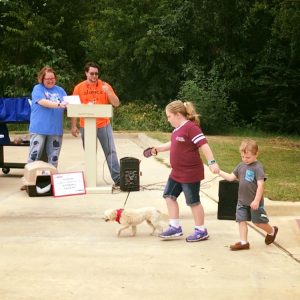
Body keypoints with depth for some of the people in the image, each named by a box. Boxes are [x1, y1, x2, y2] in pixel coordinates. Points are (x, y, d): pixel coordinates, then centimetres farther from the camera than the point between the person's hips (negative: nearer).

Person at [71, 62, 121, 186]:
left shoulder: (105, 85, 2)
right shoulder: (79, 88, 3)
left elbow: (116, 104, -2)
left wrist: (108, 92, -18)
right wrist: (74, 126, 0)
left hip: (104, 125, 0)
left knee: (110, 151, -3)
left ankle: (117, 178, -2)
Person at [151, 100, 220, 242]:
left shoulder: (191, 127, -21)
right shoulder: (177, 129, 9)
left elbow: (203, 145, -28)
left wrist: (212, 162, -35)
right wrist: (158, 148, 18)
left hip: (191, 173, -10)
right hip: (177, 172, 10)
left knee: (193, 201, 2)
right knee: (169, 196, 12)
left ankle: (201, 231, 16)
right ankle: (175, 227, 19)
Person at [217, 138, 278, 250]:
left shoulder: (257, 167, -18)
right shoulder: (241, 165, 4)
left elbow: (260, 185, -22)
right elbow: (231, 177, 9)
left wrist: (257, 200, -24)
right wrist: (219, 172, -2)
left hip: (254, 202, -6)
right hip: (242, 200, 6)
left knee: (258, 222, 7)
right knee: (241, 220, 3)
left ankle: (272, 231, 34)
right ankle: (243, 242, 10)